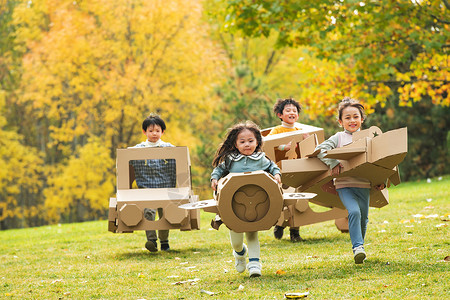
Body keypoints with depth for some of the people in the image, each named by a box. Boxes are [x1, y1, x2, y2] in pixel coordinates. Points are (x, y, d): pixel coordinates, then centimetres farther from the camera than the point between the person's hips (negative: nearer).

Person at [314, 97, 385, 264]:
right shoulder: (339, 138, 3)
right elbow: (320, 149, -6)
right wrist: (332, 163, -18)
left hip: (364, 184, 3)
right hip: (344, 184, -3)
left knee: (363, 218, 9)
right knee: (354, 212, -22)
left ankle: (359, 247, 28)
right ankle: (357, 247, -22)